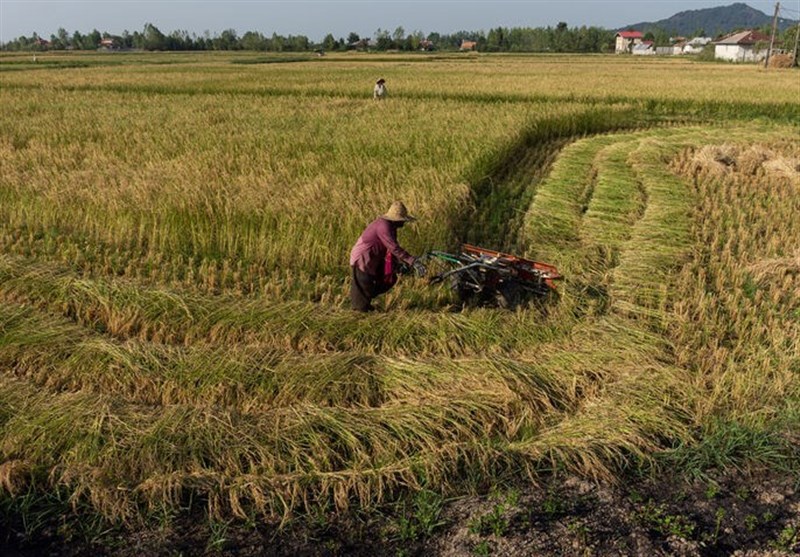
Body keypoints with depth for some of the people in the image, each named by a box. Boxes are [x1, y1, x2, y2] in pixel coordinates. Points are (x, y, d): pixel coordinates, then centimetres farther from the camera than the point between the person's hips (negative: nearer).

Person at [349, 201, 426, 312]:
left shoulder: (391, 226, 6)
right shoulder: (383, 225, -26)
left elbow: (393, 248, 13)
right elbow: (394, 248, -34)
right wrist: (412, 261, -36)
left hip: (372, 260, 10)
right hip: (362, 260, -10)